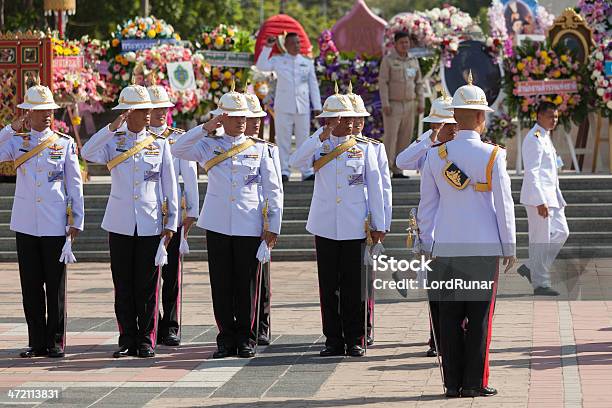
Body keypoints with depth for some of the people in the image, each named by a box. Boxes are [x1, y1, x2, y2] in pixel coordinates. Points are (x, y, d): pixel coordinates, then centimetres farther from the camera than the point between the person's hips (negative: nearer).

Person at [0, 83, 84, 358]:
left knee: (55, 285, 2)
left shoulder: (65, 144, 4)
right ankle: (37, 342, 12)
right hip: (25, 224, 1)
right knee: (31, 286, 5)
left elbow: (75, 185, 5)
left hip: (55, 225, -1)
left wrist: (76, 221, 1)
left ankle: (56, 341, 10)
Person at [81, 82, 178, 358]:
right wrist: (113, 127, -21)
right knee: (123, 284, 4)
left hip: (151, 224, 0)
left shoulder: (160, 143, 6)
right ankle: (127, 340, 11)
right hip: (120, 224, 0)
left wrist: (171, 222, 2)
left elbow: (169, 185, 7)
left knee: (147, 285, 1)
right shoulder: (113, 141, 4)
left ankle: (146, 341, 8)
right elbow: (87, 154, -16)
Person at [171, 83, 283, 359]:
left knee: (246, 284, 2)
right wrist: (205, 128, -9)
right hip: (217, 225, 0)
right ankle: (226, 339, 9)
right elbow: (178, 150, -6)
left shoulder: (260, 149, 8)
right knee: (221, 284, 2)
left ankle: (244, 339, 11)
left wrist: (273, 226, 1)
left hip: (250, 227, 0)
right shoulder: (209, 146, 8)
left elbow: (273, 190, 7)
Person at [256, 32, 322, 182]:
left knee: (303, 140, 4)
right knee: (283, 140, -2)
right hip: (283, 107, -2)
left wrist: (317, 107, 8)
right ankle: (284, 171, 2)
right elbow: (261, 66, -8)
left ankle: (306, 172, 6)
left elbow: (313, 85, 14)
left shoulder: (307, 63, 13)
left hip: (302, 107, 2)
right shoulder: (278, 61, 7)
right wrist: (267, 47, -10)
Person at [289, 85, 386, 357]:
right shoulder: (318, 147, 5)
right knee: (329, 286, 4)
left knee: (353, 286, 1)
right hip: (325, 227, 1)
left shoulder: (364, 148, 6)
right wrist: (323, 136, -18)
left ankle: (354, 340, 9)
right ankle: (333, 340, 10)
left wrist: (378, 225, 2)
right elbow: (296, 161, -16)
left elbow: (375, 188, 6)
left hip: (355, 227, -1)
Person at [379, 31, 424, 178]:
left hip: (409, 106, 6)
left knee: (405, 138, 4)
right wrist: (385, 104, -18)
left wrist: (421, 103, 6)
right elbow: (382, 82, -11)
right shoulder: (388, 60, -6)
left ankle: (397, 170, 10)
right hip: (393, 105, -5)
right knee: (391, 138, -10)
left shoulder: (413, 61, 11)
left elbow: (418, 84, 14)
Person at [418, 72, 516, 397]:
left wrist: (428, 246, 14)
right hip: (484, 248, -3)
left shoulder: (436, 156, 1)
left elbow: (426, 207, 6)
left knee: (449, 316, 6)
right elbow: (504, 205, -5)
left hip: (445, 248, 3)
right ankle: (475, 383, 4)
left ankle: (453, 382, 8)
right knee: (480, 316, 3)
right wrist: (509, 247, 4)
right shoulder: (492, 156, -7)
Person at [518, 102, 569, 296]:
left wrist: (558, 198, 21)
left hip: (550, 196, 10)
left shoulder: (546, 138, 16)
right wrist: (540, 202, -24)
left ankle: (531, 268, 18)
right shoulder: (534, 139, -15)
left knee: (561, 232, 12)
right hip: (537, 197, -10)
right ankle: (540, 284, 3)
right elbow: (531, 173, -21)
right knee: (541, 240, -4)